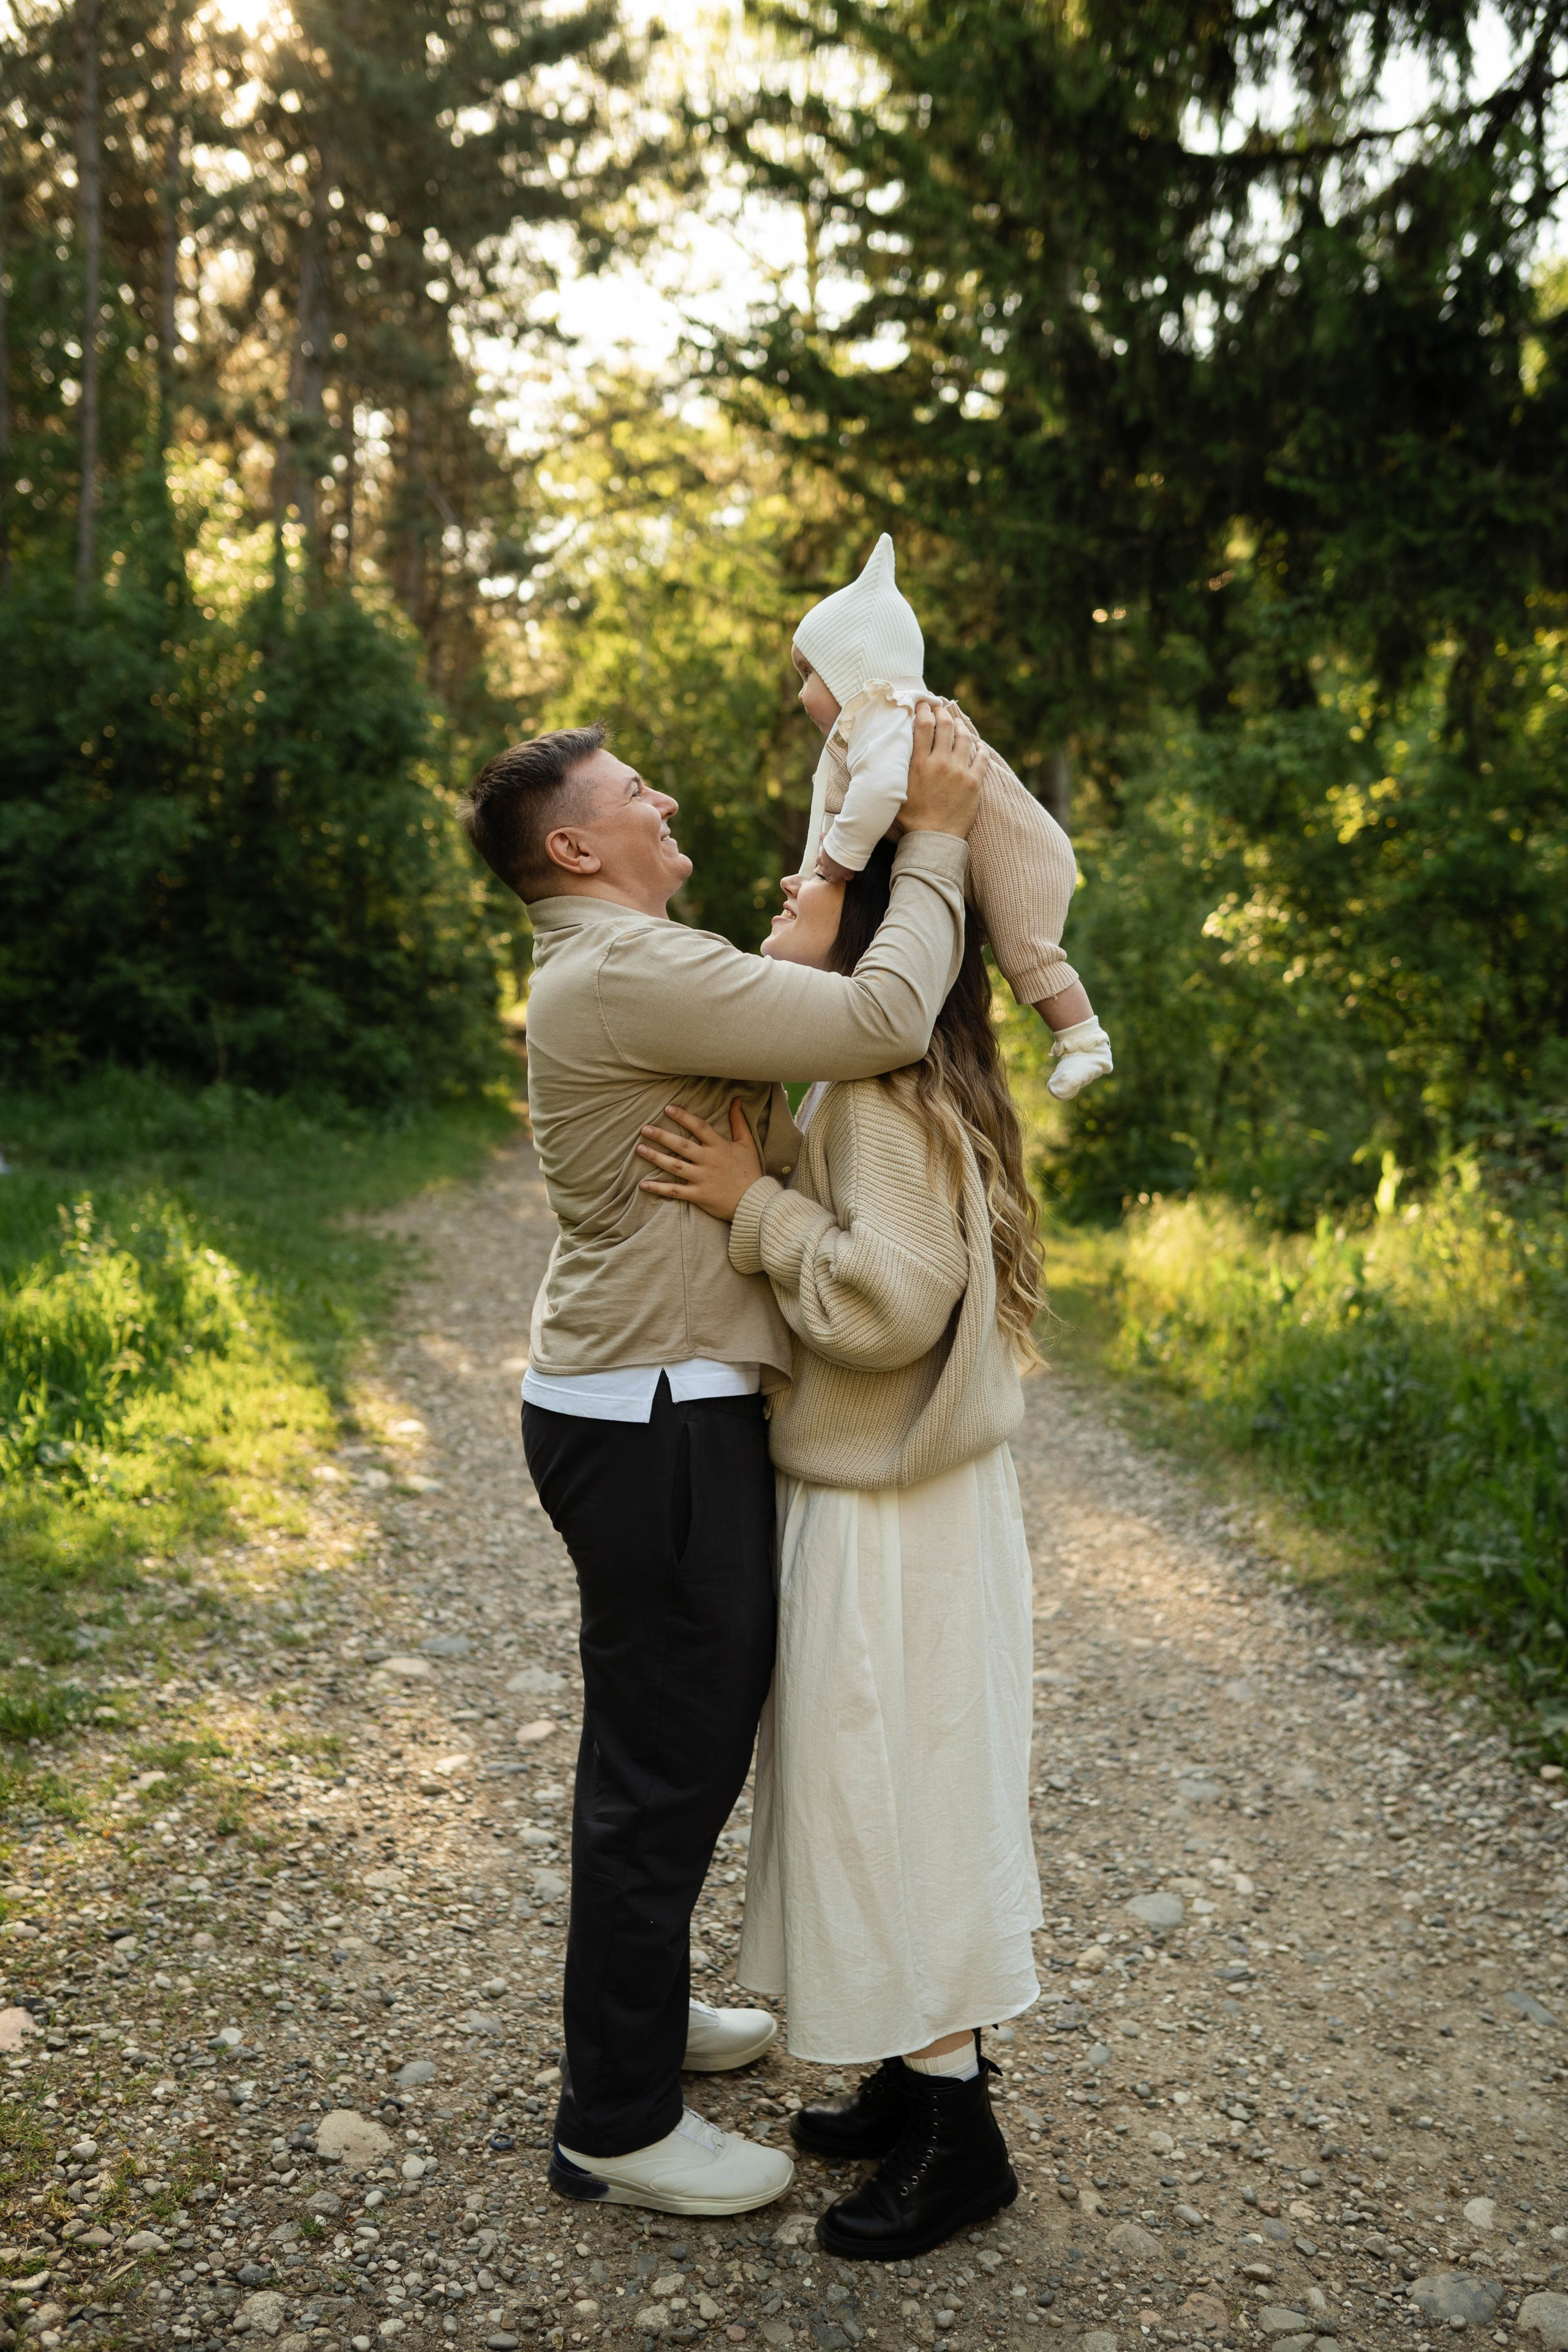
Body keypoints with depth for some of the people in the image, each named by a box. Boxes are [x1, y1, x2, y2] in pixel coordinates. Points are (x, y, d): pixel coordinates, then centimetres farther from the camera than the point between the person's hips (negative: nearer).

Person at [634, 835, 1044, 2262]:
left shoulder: (880, 1090, -20)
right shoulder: (877, 1078, 10)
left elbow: (895, 1300, -29)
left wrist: (753, 1207, -21)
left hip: (892, 1525, -10)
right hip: (877, 1498, 10)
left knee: (896, 1801, 3)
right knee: (880, 1798, 19)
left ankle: (962, 2143, 21)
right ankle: (918, 2083, 35)